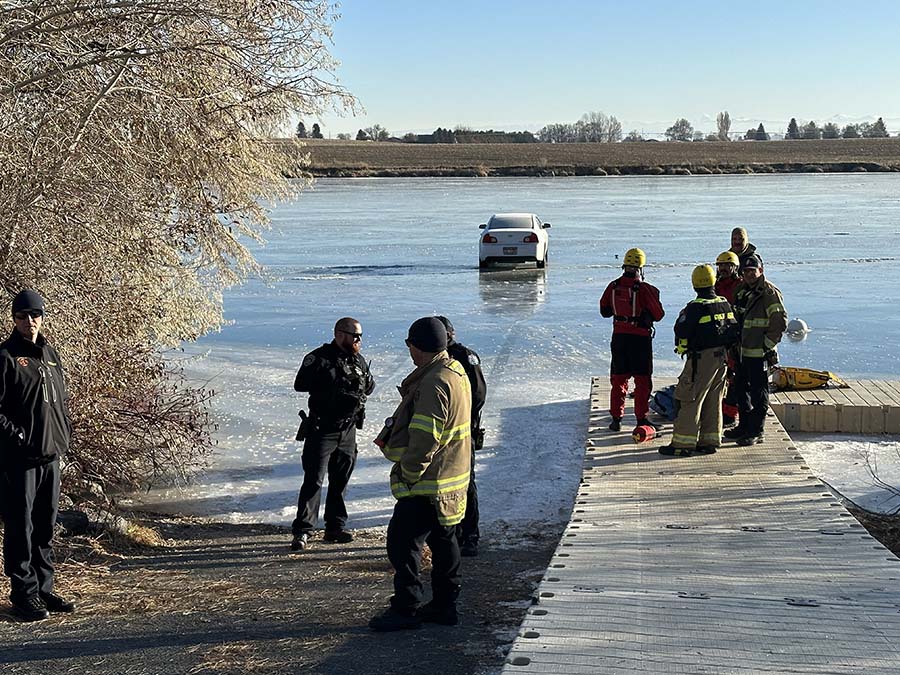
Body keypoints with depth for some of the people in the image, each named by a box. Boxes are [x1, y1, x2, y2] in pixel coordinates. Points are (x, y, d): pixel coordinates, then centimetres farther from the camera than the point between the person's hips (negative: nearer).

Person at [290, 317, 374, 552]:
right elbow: (300, 384, -17)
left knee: (341, 480, 12)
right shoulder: (319, 358, -9)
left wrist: (364, 381, -5)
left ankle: (335, 527, 22)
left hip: (348, 430, 6)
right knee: (314, 480, -7)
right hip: (322, 429, -6)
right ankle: (302, 531, -4)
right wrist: (331, 382, -17)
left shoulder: (358, 361, 11)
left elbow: (370, 388, 16)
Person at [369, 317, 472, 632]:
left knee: (402, 541, -4)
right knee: (443, 540, 16)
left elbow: (424, 439, -25)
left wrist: (409, 474, -14)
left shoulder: (434, 384, -23)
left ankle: (406, 608, 1)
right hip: (451, 480, 11)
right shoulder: (455, 372, 11)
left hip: (427, 484, -11)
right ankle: (444, 604, 24)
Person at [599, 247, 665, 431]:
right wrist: (654, 297, 9)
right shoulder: (644, 289, -14)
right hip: (640, 338, -4)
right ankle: (641, 418, 8)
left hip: (619, 336, 4)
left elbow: (604, 311, 8)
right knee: (642, 380, 7)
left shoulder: (614, 287, -2)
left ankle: (616, 418, 14)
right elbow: (658, 314, -7)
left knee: (618, 379, 13)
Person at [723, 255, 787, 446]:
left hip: (759, 353, -9)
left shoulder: (769, 292, -12)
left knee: (758, 392, -3)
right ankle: (744, 426, 29)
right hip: (742, 351, 9)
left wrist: (768, 344, -15)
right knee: (741, 389, 17)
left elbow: (780, 321, -17)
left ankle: (756, 432, 1)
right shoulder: (743, 291, 15)